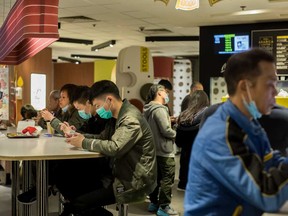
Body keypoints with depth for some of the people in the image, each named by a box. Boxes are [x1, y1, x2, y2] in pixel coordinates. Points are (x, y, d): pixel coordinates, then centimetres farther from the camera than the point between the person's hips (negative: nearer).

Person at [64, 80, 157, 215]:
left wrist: (84, 143, -18)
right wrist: (81, 136, -2)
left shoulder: (131, 119, -19)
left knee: (76, 204, -15)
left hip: (134, 182, -10)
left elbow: (114, 148, -30)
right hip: (126, 175, 10)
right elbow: (105, 138, 14)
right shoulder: (121, 116, 12)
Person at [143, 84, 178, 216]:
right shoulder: (159, 109, -20)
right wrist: (175, 133, -5)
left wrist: (169, 121, 8)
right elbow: (166, 130, -23)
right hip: (164, 150, -10)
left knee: (156, 177, 17)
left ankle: (154, 203, 26)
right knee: (167, 179, -4)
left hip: (154, 149, 10)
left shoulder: (149, 109, 10)